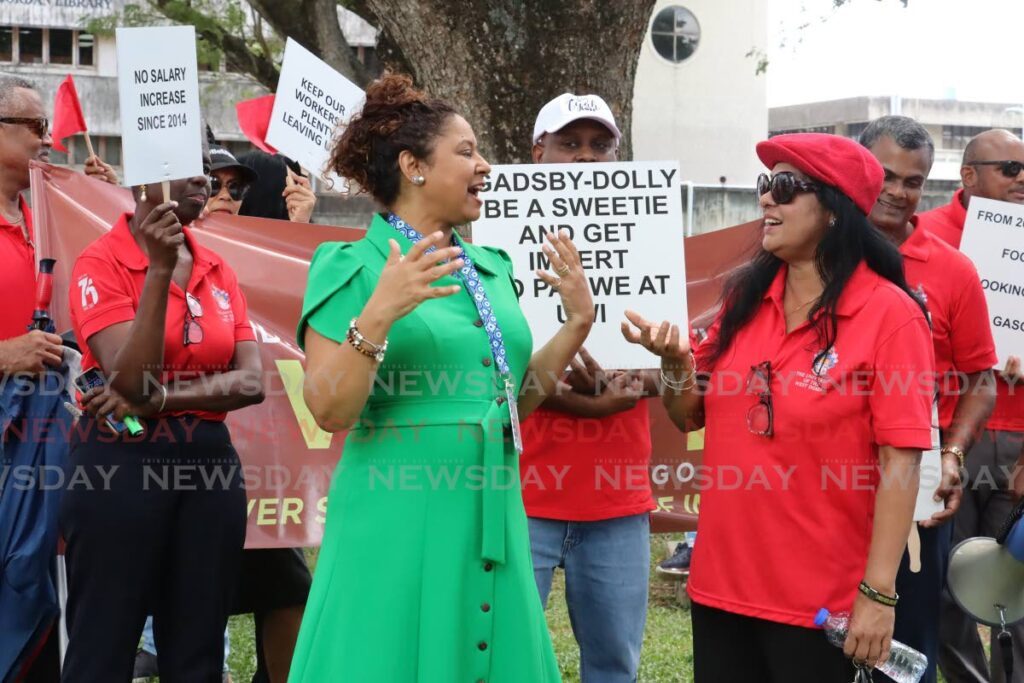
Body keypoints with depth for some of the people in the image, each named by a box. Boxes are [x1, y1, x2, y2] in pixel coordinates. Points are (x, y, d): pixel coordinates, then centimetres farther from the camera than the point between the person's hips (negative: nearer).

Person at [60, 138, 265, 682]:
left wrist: (160, 400, -14)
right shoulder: (102, 261, -7)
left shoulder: (220, 272, 10)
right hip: (123, 463, -5)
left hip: (209, 462, 5)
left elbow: (251, 382, 0)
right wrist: (158, 270, -22)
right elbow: (130, 381, -18)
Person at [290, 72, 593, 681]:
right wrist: (378, 315, -25)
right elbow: (329, 411, -13)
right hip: (399, 519, -6)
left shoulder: (491, 268, 11)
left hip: (491, 520, 6)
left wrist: (579, 323, 7)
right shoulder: (355, 266, -6)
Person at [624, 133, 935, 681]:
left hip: (821, 600, -5)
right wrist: (676, 362, -8)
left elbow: (901, 459, -13)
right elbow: (691, 417, 13)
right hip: (721, 582, 5)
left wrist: (879, 593, -16)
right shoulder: (744, 296, 5)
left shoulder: (890, 314, -10)